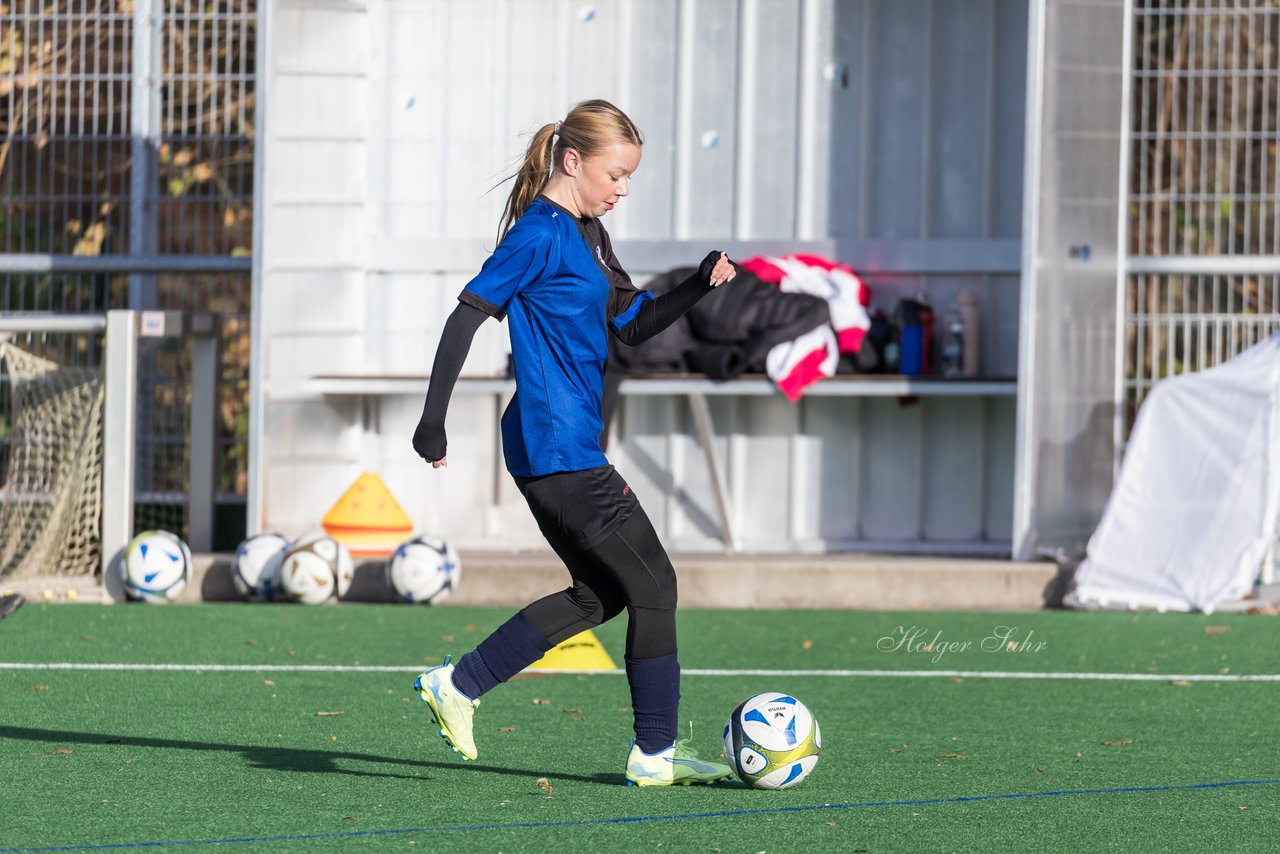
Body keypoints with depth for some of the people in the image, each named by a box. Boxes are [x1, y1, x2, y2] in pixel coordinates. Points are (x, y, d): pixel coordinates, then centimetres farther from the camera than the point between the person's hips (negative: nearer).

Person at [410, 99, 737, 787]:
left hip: (563, 449, 10)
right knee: (653, 585, -4)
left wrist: (700, 285, 5)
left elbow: (633, 323, 21)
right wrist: (433, 419, -22)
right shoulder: (540, 234, -13)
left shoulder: (588, 234, 16)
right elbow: (468, 314, -17)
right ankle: (655, 753, 4)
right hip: (558, 449, -10)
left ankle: (457, 686, 16)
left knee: (598, 594, 15)